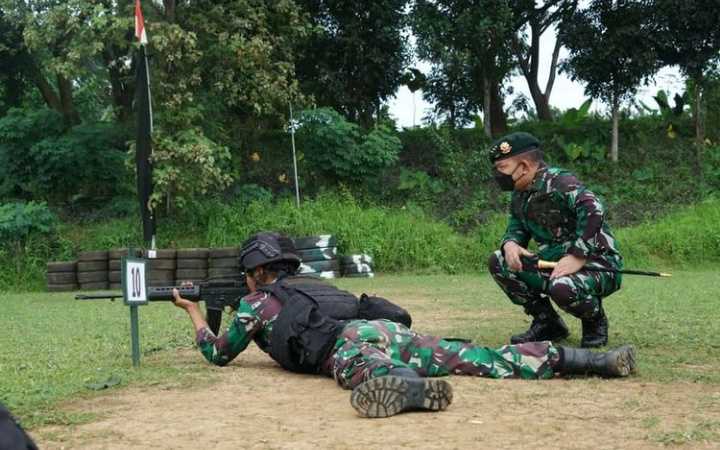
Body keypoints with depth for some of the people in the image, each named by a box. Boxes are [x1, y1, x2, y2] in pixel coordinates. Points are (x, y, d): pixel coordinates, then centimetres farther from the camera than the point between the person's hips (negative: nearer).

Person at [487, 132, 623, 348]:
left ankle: (595, 322, -2)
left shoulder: (559, 182, -18)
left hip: (598, 263, -8)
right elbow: (515, 230, 17)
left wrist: (577, 257, -34)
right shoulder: (520, 196, 9)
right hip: (554, 263, 8)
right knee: (498, 262, -2)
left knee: (562, 288, -38)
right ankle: (547, 323, 7)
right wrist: (510, 244, -8)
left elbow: (594, 210, -33)